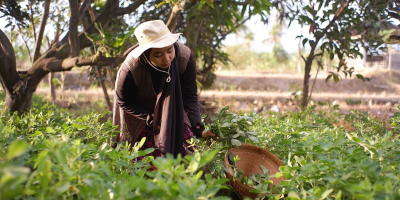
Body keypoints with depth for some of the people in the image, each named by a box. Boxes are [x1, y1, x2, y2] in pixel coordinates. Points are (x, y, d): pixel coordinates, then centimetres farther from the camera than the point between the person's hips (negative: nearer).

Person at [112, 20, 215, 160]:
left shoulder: (184, 56, -29)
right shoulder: (130, 69, -34)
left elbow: (190, 96, -19)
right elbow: (124, 102, -15)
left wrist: (198, 128, -30)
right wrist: (151, 117, -25)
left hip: (174, 109, 2)